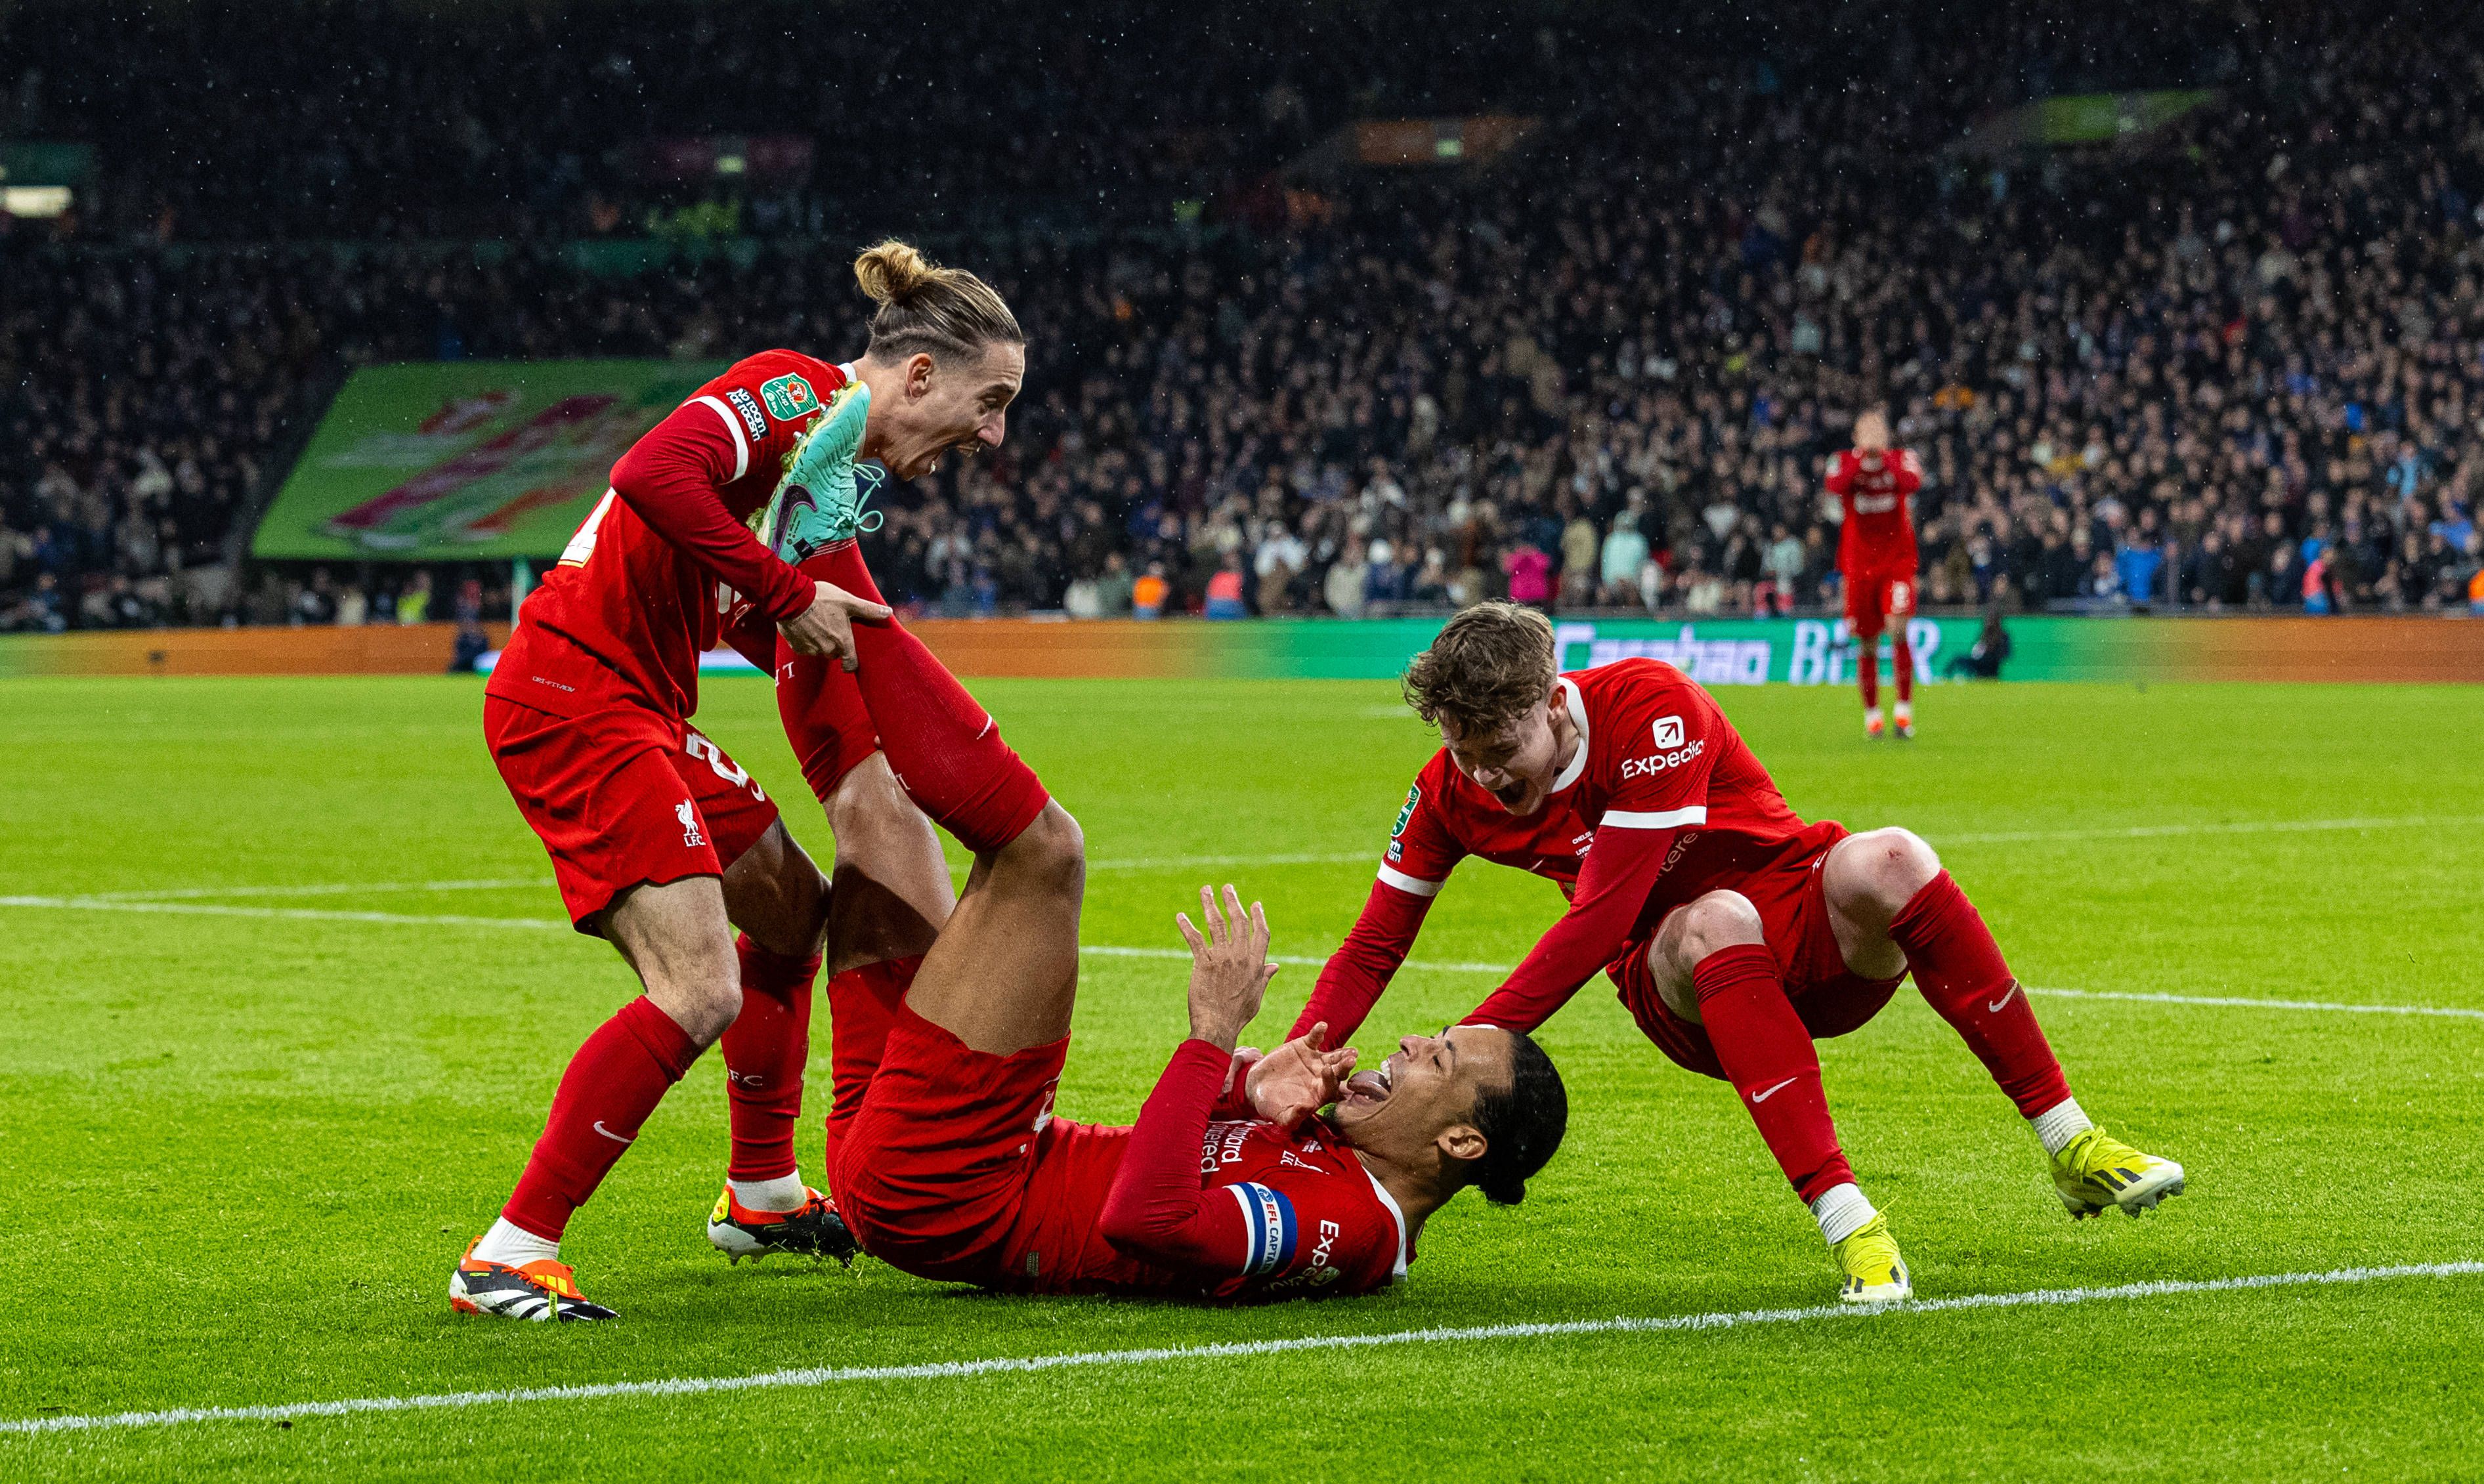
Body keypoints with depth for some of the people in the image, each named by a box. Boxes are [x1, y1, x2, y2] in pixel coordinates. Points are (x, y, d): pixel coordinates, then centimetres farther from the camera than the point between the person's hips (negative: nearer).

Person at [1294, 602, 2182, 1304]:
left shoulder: (1651, 707, -23)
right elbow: (1374, 947, 0)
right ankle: (1845, 1222, -42)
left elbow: (1601, 919, -28)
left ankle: (2072, 1149, -28)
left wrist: (1462, 1046, -32)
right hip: (1675, 983, 2)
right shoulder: (1451, 791, -8)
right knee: (1716, 921, -37)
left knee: (1886, 864, -37)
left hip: (1816, 941, -2)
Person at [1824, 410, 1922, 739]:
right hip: (1859, 564, 1)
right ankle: (1871, 713, 20)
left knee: (1898, 628, -18)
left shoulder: (1901, 460, 2)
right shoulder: (1845, 462, 3)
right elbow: (1835, 486, -19)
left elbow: (1912, 483, -20)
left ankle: (1904, 709, -11)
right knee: (1866, 643, 6)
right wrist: (1862, 454, -23)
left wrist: (1883, 454, -21)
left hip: (1897, 562, -1)